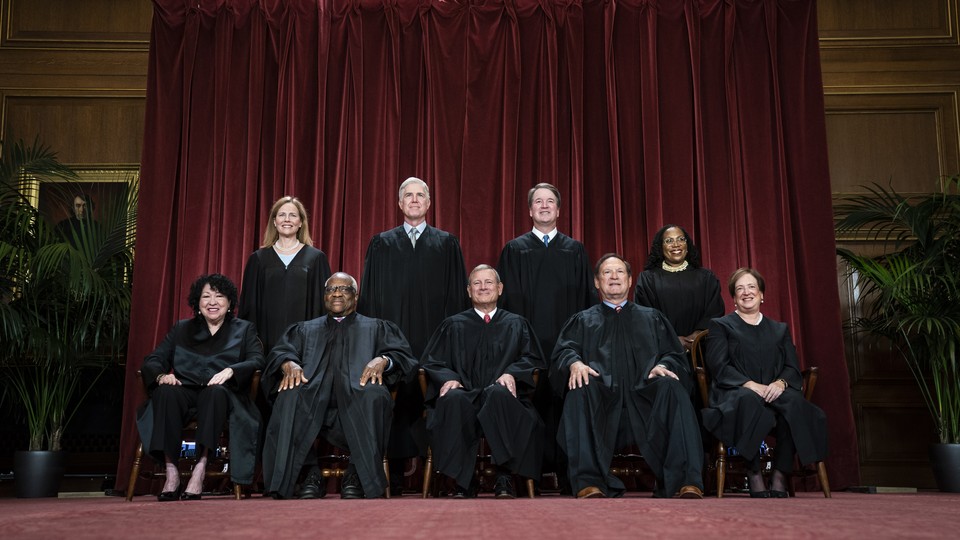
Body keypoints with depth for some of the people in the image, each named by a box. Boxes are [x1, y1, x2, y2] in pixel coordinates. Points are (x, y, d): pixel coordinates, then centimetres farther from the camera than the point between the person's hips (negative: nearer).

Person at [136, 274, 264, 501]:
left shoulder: (244, 329, 18)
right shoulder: (181, 329, 24)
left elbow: (257, 361, 0)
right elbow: (153, 360, 13)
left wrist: (231, 371, -21)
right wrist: (161, 375, -12)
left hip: (222, 395, -2)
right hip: (186, 393, 2)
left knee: (215, 392, -37)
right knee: (165, 392, -32)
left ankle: (200, 469, -40)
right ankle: (171, 472, -34)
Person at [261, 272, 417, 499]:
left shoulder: (377, 328, 27)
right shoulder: (305, 329, 32)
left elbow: (403, 355, 12)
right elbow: (279, 352, 16)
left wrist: (383, 360, -11)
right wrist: (288, 363, -9)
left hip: (356, 398, -1)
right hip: (313, 398, 1)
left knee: (374, 395, -36)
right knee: (290, 395, -33)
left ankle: (358, 475, -24)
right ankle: (311, 473, -25)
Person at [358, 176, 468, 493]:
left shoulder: (447, 244, 12)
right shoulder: (381, 244, 13)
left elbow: (457, 294, 8)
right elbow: (369, 294, 10)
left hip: (434, 337, 0)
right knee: (397, 402, -1)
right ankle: (395, 475, 6)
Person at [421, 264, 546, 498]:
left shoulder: (517, 324, 23)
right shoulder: (453, 325, 23)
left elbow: (533, 359, 12)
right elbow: (432, 361, 14)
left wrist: (512, 374, -10)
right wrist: (448, 378, -8)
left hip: (502, 399, 0)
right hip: (465, 397, 1)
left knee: (498, 393, -38)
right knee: (453, 399, -37)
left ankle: (504, 478, -32)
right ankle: (463, 482, -31)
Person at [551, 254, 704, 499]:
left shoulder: (652, 318, 28)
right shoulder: (582, 321, 25)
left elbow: (675, 355, 17)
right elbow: (563, 350, 8)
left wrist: (663, 365, -8)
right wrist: (574, 363, -17)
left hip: (645, 398, 1)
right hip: (601, 401, -1)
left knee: (671, 388, -31)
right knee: (580, 391, -34)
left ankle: (687, 483, -37)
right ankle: (589, 483, -40)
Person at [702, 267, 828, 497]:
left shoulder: (780, 329, 26)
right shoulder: (721, 326, 16)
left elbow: (793, 368, 13)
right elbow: (719, 366, 1)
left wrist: (781, 383, -11)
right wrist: (750, 385, -15)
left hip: (773, 392, 3)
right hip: (736, 393, -3)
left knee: (794, 401, -34)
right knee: (749, 400, -40)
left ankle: (780, 476, -27)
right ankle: (754, 474, -30)